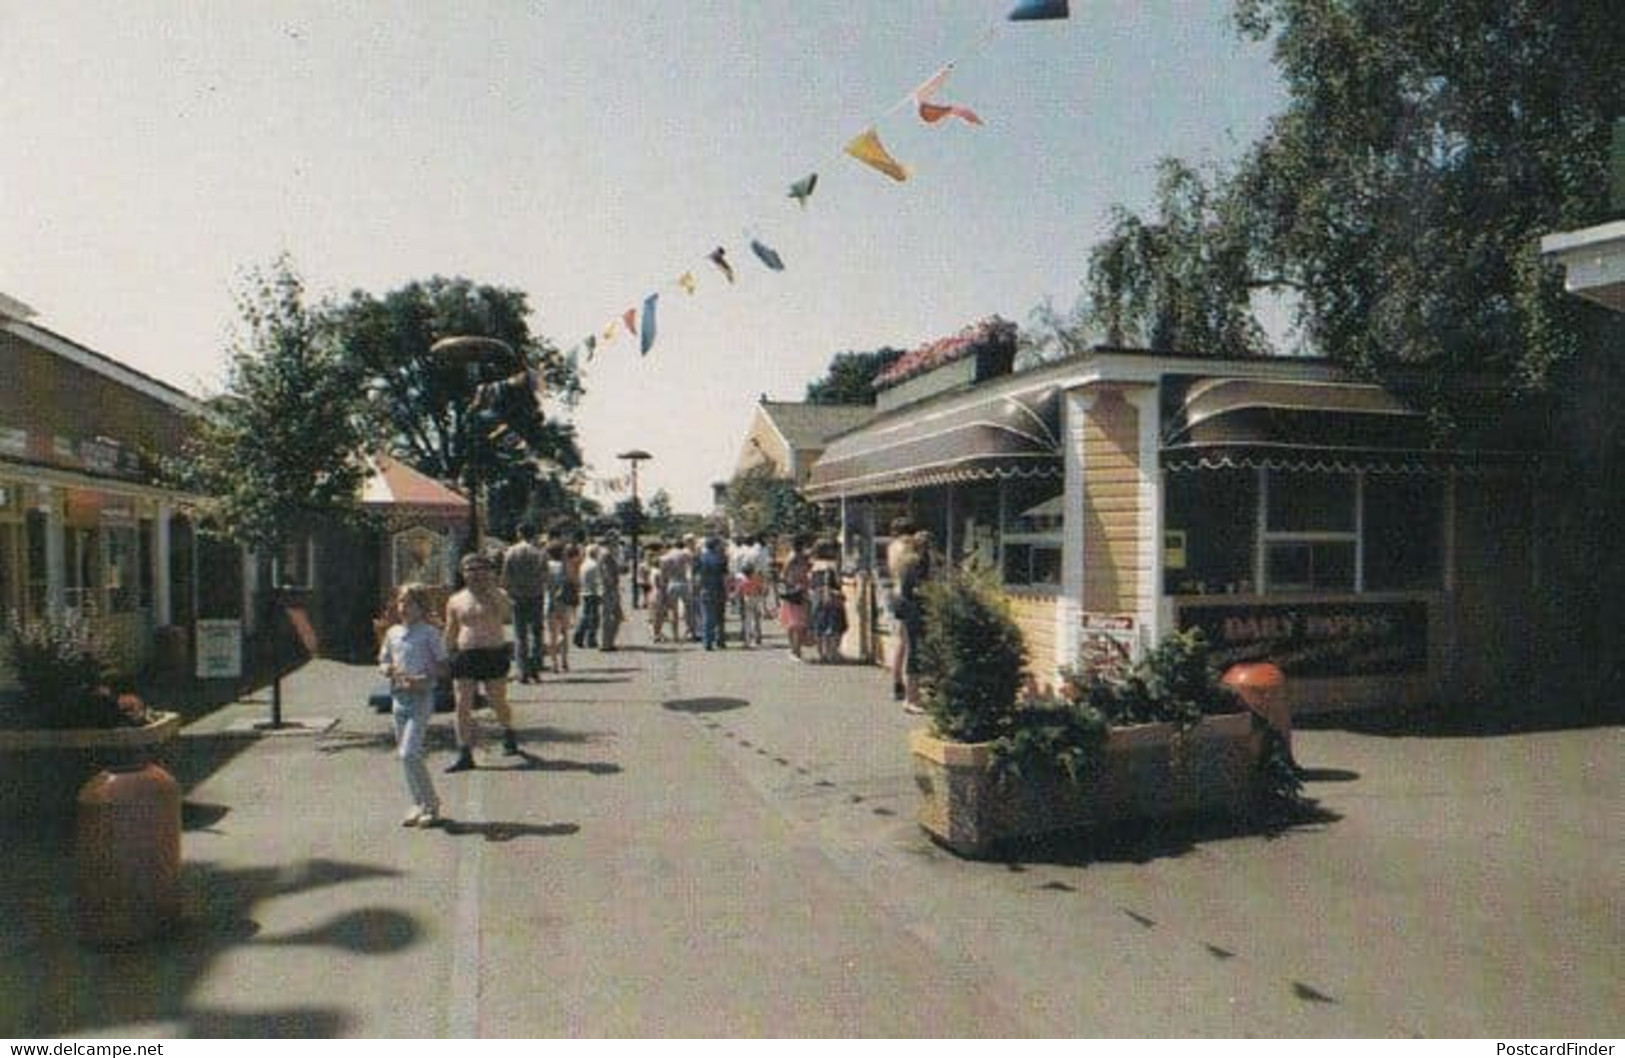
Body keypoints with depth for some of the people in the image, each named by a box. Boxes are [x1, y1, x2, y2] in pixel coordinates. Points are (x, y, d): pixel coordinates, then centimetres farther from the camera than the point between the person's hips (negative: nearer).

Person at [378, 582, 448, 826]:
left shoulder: (430, 633, -7)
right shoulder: (392, 633, 10)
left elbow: (442, 667, -6)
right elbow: (384, 661, 18)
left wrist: (422, 679, -20)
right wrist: (388, 670, -4)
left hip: (421, 697, -7)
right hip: (398, 697, 7)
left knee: (409, 753, -14)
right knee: (403, 754, 11)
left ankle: (431, 805, -1)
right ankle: (419, 804, 23)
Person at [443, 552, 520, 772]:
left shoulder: (498, 595, 4)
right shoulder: (455, 601, 11)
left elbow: (509, 615, -16)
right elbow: (450, 632, 16)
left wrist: (491, 590, -18)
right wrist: (448, 656, 11)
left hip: (494, 655, -2)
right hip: (465, 657, 2)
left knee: (498, 703, 6)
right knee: (462, 706, -4)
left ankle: (509, 734, 35)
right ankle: (464, 755, 1)